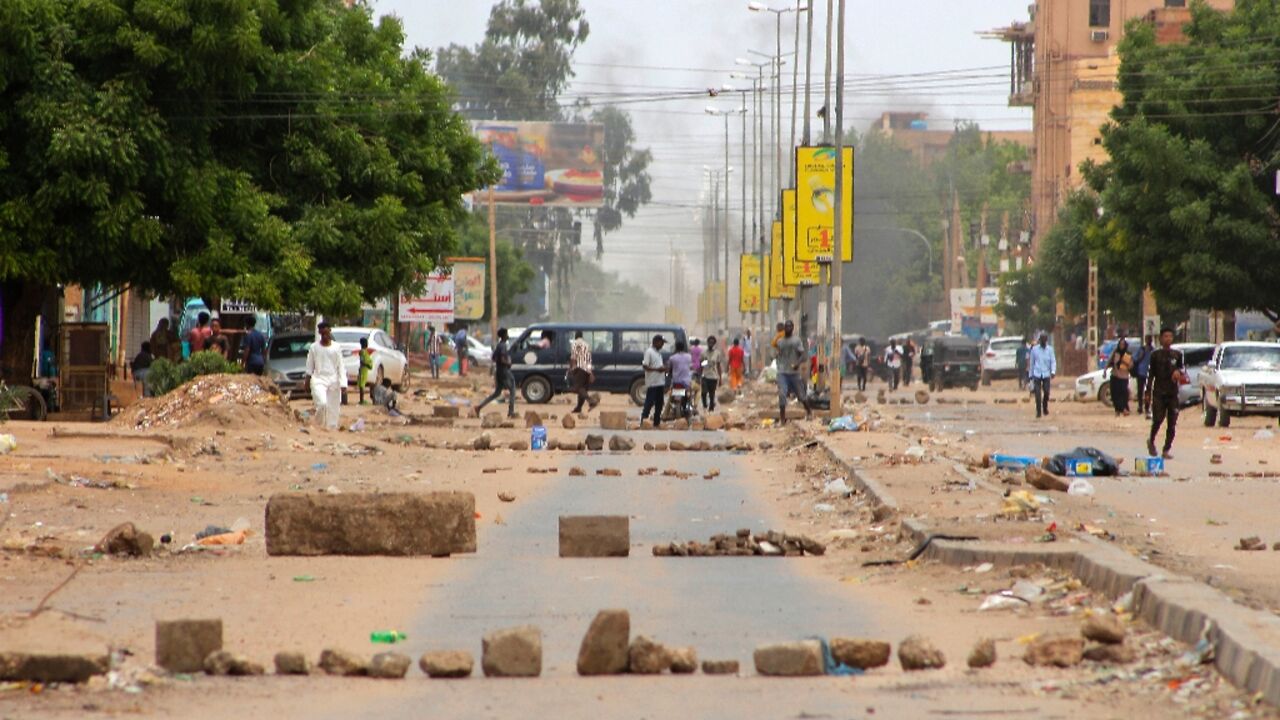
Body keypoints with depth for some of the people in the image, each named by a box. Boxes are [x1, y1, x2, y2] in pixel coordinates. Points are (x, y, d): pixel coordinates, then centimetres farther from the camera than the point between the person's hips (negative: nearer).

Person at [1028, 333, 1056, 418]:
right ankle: (1038, 411, -1)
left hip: (1046, 374, 0)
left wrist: (1053, 371, -16)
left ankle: (1045, 407, 24)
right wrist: (1030, 375, 11)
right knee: (1038, 394, -7)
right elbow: (1031, 362, 11)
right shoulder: (1034, 349, 5)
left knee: (1046, 392, -2)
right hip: (1037, 374, 0)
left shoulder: (1050, 349, 4)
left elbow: (1053, 361, 0)